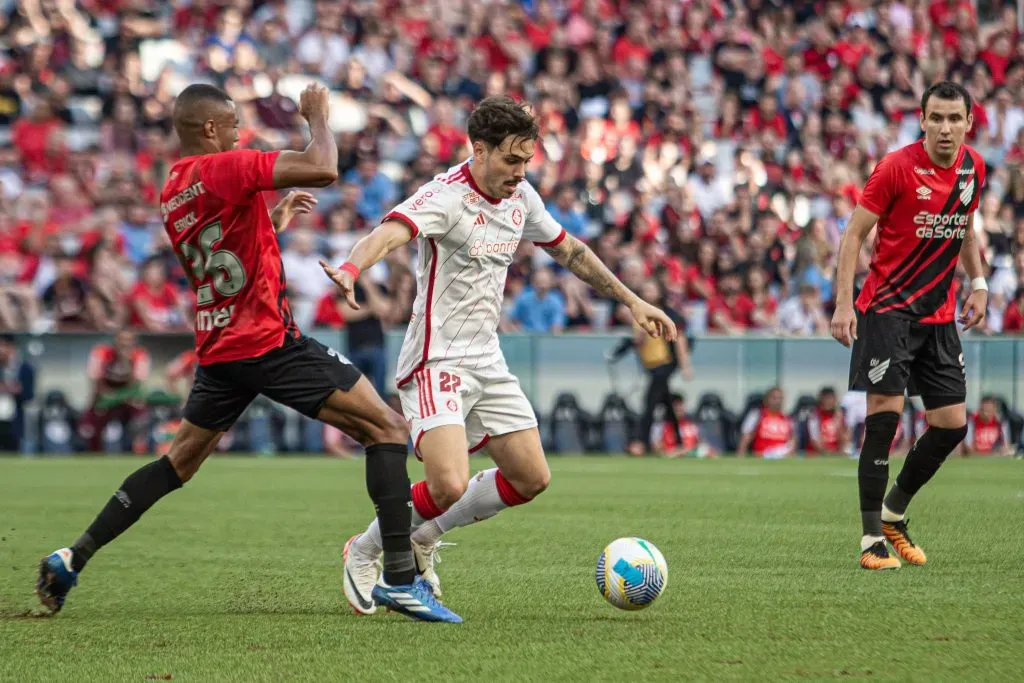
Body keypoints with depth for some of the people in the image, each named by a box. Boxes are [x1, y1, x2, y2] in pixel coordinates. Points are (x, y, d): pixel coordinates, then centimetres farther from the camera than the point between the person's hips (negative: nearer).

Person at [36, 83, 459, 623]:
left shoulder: (172, 193, 13)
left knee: (180, 461, 22)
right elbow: (322, 170, -21)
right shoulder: (221, 169, -14)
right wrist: (317, 115, -5)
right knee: (387, 429, -4)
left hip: (217, 350, 8)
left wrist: (277, 221, 30)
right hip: (271, 343, -8)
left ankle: (72, 558, 18)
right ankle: (400, 576, -12)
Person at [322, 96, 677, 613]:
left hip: (487, 360, 8)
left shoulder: (521, 197, 5)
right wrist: (351, 269, -60)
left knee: (531, 479, 7)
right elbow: (390, 233, -39)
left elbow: (569, 250, 22)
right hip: (437, 362, -8)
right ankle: (364, 552, 4)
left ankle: (423, 537, 25)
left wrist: (632, 301, 23)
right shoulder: (446, 197, -19)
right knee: (450, 484, -23)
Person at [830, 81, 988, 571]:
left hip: (939, 315, 6)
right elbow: (855, 233, -11)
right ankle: (872, 537, -7)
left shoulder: (973, 168, 4)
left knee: (952, 424, 3)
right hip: (887, 308, -6)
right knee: (885, 413, -14)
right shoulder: (897, 167, -13)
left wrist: (977, 282, 11)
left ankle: (894, 511, 24)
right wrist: (843, 304, -18)